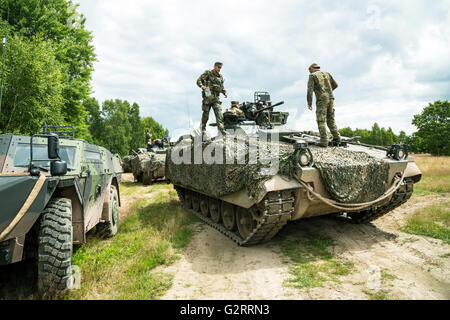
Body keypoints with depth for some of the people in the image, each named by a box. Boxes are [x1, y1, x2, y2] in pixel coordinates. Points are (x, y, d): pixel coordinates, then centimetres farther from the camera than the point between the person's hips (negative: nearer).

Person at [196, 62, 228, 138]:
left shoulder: (220, 77, 15)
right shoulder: (208, 73, 1)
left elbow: (222, 87, 26)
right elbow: (199, 80, -2)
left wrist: (224, 92, 7)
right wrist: (201, 86, -22)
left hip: (216, 98, 4)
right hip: (207, 97, -4)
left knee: (219, 112, -12)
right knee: (206, 114, 2)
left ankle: (221, 129, -19)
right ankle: (203, 130, 15)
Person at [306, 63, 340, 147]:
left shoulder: (312, 76, 1)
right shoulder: (326, 74, 19)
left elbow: (310, 89, -10)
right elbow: (335, 85, 26)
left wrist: (309, 103, -7)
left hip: (321, 100, -5)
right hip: (330, 99, 6)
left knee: (321, 121, -5)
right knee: (330, 119, 16)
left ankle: (324, 141, -12)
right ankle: (336, 137, 7)